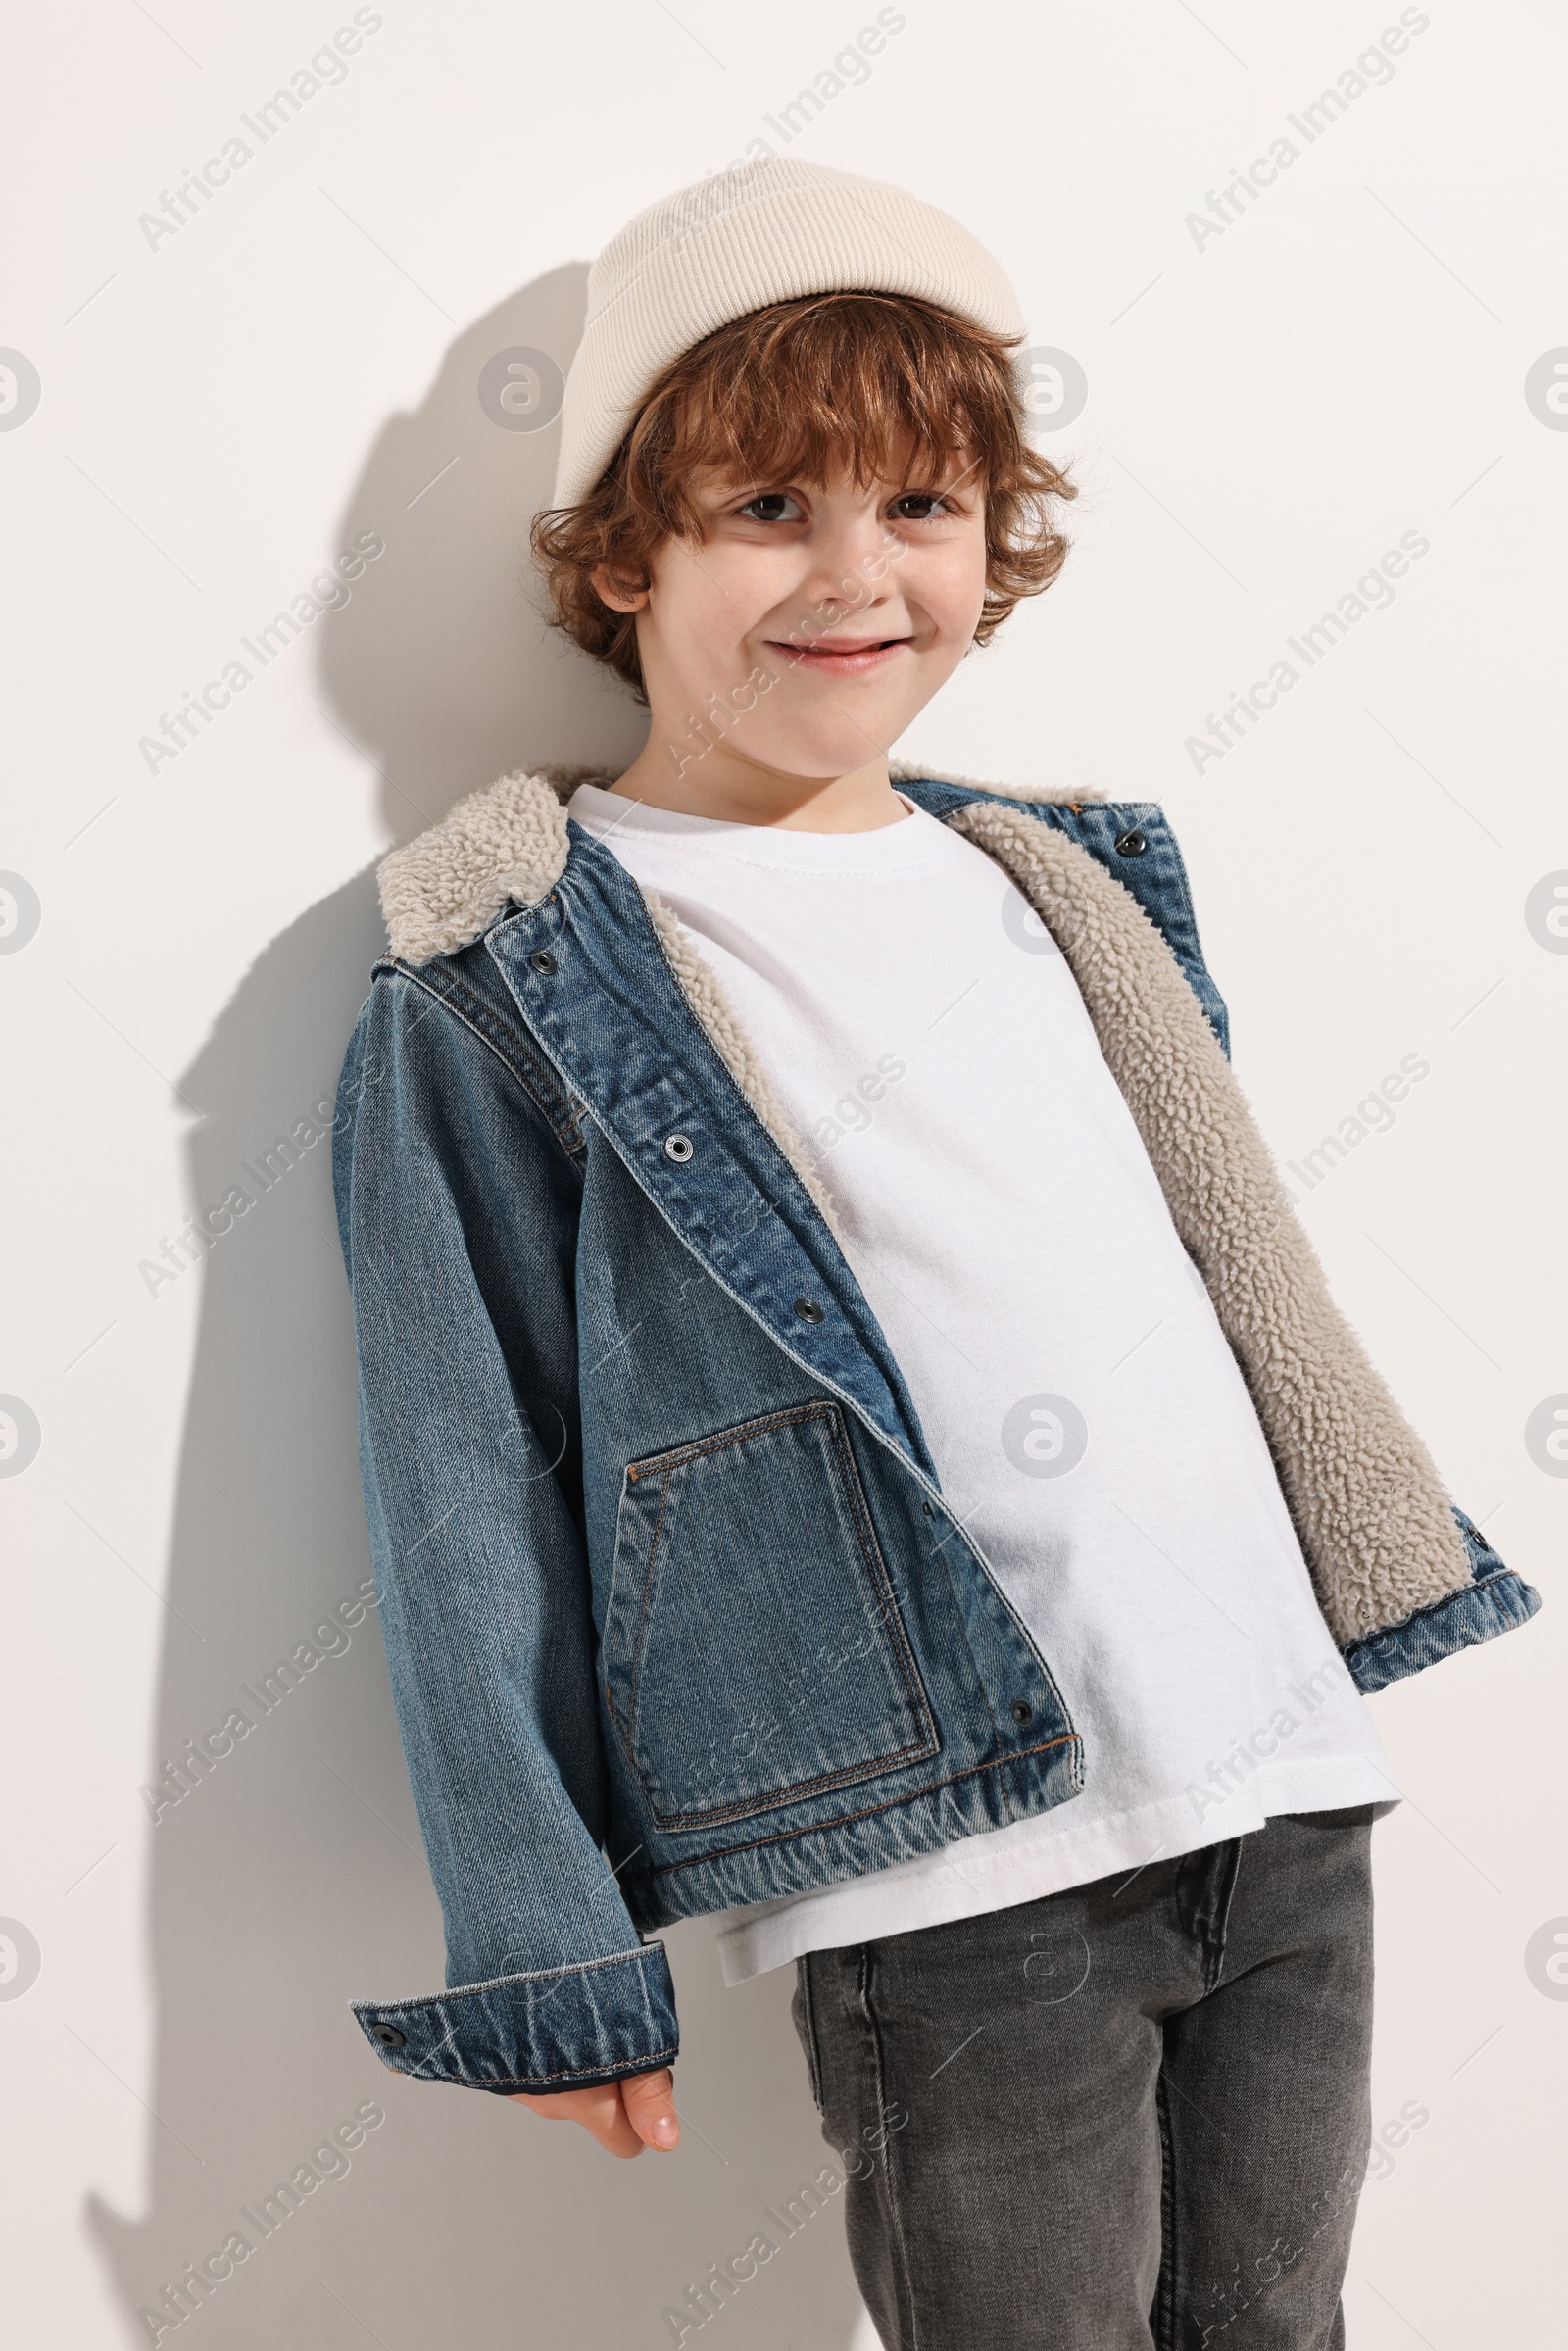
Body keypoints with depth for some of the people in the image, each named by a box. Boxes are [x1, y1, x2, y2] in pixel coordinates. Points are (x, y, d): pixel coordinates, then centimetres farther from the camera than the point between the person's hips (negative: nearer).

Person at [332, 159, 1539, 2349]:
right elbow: (470, 1495, -5)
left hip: (1290, 1787, 6)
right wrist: (547, 1958, -6)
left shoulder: (1056, 880, 13)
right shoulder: (508, 982, -4)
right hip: (953, 1872, -5)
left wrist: (1329, 1657, 21)